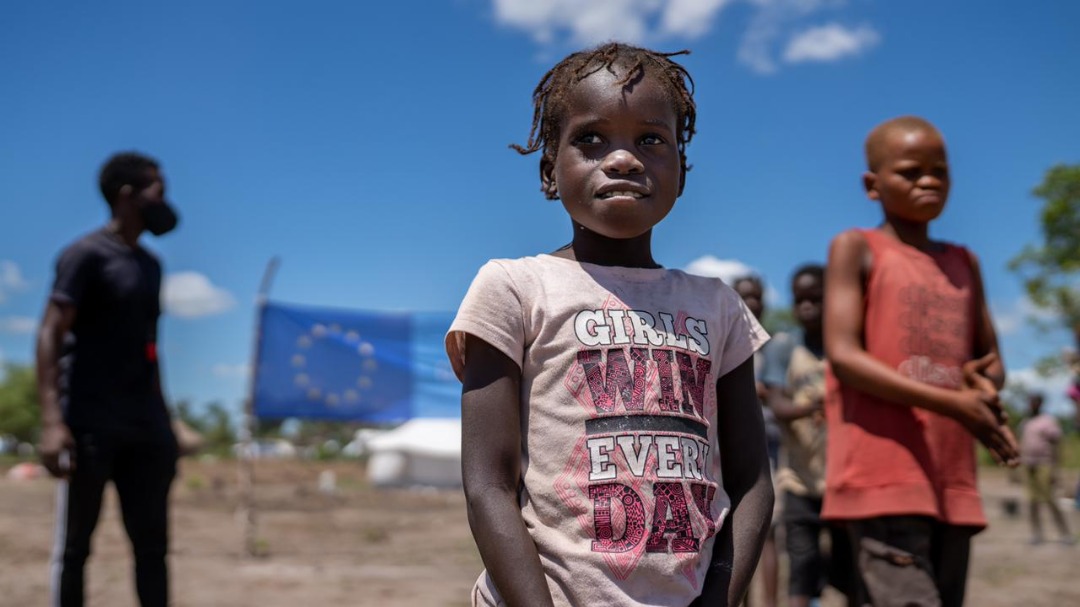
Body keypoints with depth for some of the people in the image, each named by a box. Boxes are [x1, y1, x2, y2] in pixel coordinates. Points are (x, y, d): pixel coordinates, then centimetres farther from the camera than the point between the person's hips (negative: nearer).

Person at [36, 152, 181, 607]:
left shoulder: (149, 264, 18)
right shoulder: (86, 254, -5)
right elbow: (50, 334, -13)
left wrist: (162, 423, 20)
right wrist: (51, 420, -23)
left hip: (144, 428, 8)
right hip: (90, 424, -7)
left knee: (152, 544, 8)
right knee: (73, 547, 0)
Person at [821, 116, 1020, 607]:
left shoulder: (963, 263, 19)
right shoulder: (857, 248, 2)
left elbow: (992, 362, 23)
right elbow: (843, 356, -10)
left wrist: (986, 388, -4)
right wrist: (952, 404, -18)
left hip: (952, 482, 6)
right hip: (881, 477, -6)